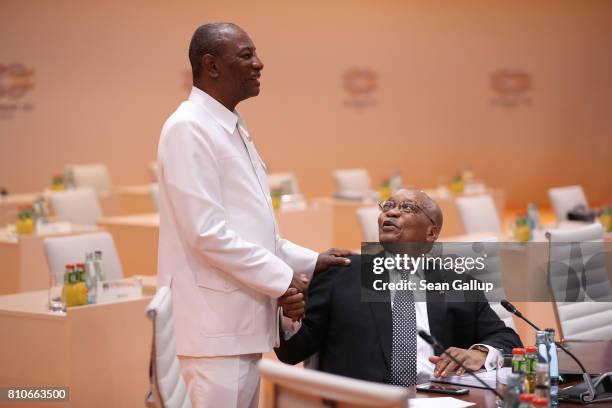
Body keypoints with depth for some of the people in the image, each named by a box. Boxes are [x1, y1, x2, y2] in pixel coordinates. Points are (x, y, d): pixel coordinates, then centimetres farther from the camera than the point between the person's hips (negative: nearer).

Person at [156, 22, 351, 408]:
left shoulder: (234, 128, 17)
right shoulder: (189, 128, -13)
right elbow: (207, 232, -20)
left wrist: (309, 261, 11)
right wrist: (281, 279, -15)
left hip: (240, 321, 9)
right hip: (215, 325, -9)